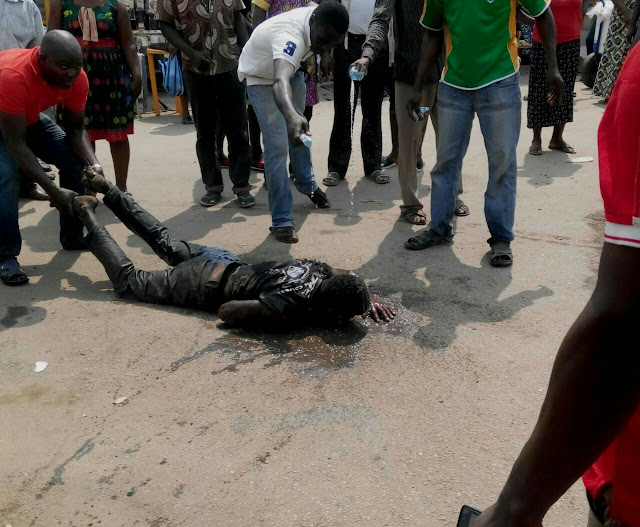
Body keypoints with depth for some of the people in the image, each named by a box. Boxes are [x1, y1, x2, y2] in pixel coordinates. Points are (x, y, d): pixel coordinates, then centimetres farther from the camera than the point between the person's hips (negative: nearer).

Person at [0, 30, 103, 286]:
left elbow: (76, 128, -12)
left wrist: (93, 163, -32)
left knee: (75, 160, -7)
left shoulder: (77, 78, -24)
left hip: (29, 118, 6)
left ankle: (72, 237, 8)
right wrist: (54, 192, -43)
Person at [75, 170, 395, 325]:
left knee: (165, 244, 27)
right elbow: (225, 311, -30)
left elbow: (345, 275, 11)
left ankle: (106, 189, 35)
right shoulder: (289, 307, -36)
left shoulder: (321, 271, -14)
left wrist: (367, 298, -5)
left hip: (224, 261, 7)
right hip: (206, 285, -7)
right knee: (128, 282, 11)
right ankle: (86, 212, 18)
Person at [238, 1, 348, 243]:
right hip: (260, 76, -8)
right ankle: (281, 220, -10)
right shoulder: (290, 35, -44)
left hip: (289, 68, 8)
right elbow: (280, 82, -62)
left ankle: (306, 184, 45)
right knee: (278, 146, -16)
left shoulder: (320, 20, -20)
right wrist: (291, 115, -81)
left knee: (300, 131, 21)